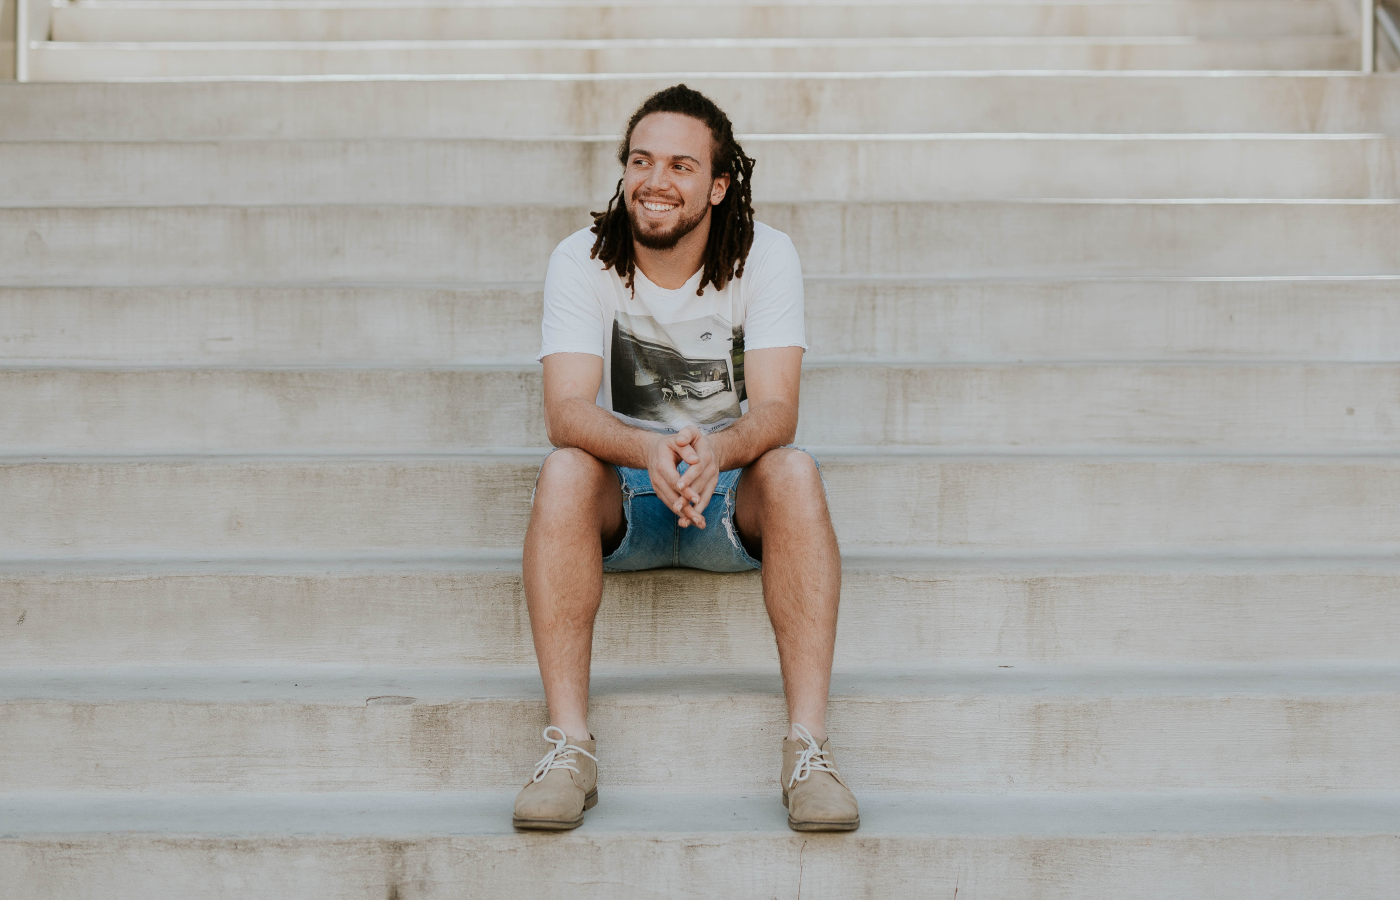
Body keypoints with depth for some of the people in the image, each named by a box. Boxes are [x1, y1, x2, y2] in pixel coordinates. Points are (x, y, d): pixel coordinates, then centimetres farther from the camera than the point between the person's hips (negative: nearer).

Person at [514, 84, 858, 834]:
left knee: (794, 472, -32)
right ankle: (569, 745, -33)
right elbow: (566, 411, -21)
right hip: (623, 495, 0)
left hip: (732, 492, 0)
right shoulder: (581, 261, -9)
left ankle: (808, 745, -34)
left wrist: (714, 450, -43)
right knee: (563, 472, -32)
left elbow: (776, 410, -19)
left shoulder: (766, 257, -9)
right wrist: (651, 451, -43)